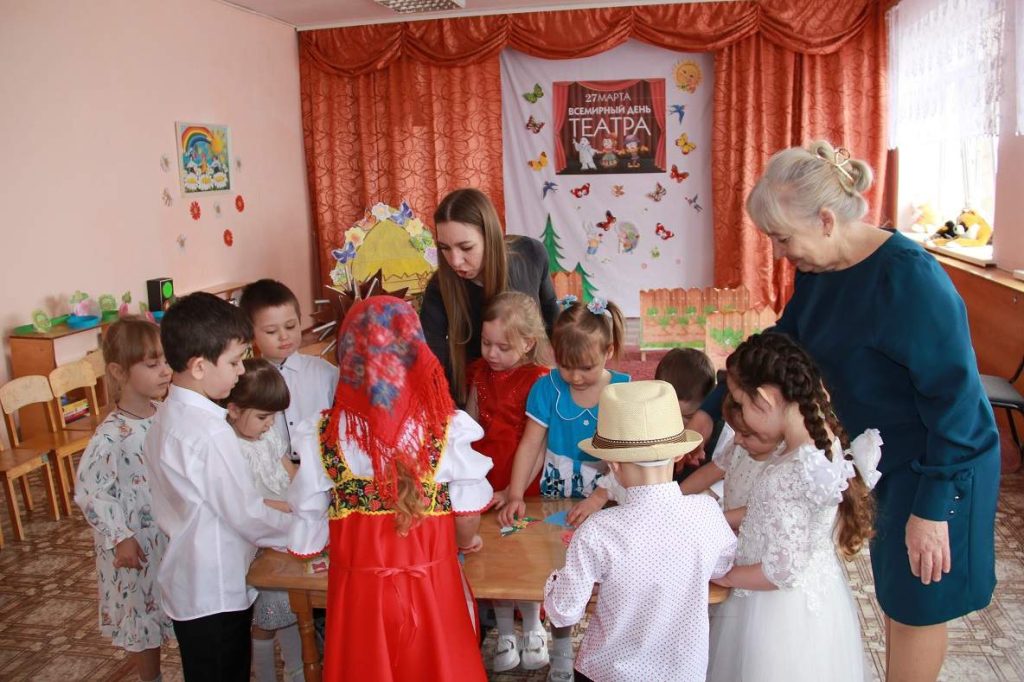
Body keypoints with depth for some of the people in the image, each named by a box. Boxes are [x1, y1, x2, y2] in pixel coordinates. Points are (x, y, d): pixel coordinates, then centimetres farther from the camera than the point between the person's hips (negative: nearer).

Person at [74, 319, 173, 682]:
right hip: (138, 541, -5)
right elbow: (89, 490, -19)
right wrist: (120, 537, -18)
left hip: (175, 532, 6)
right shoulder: (113, 434, -24)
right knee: (143, 617, 15)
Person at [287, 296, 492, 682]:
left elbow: (308, 523, -3)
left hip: (358, 590, 1)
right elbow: (468, 517, -8)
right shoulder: (448, 429, -16)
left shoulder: (323, 435, -13)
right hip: (431, 589, -1)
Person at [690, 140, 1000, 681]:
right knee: (894, 594, 22)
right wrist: (711, 410, 2)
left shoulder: (908, 277, -28)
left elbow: (954, 394, -25)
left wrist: (932, 508, -22)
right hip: (881, 457, 8)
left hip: (937, 467, -7)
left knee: (916, 605, 10)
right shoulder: (818, 270, -4)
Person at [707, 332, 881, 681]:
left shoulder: (785, 476, -31)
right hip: (821, 597, 8)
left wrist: (724, 574, -10)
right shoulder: (832, 441, -7)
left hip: (782, 613, -8)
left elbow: (782, 572, -25)